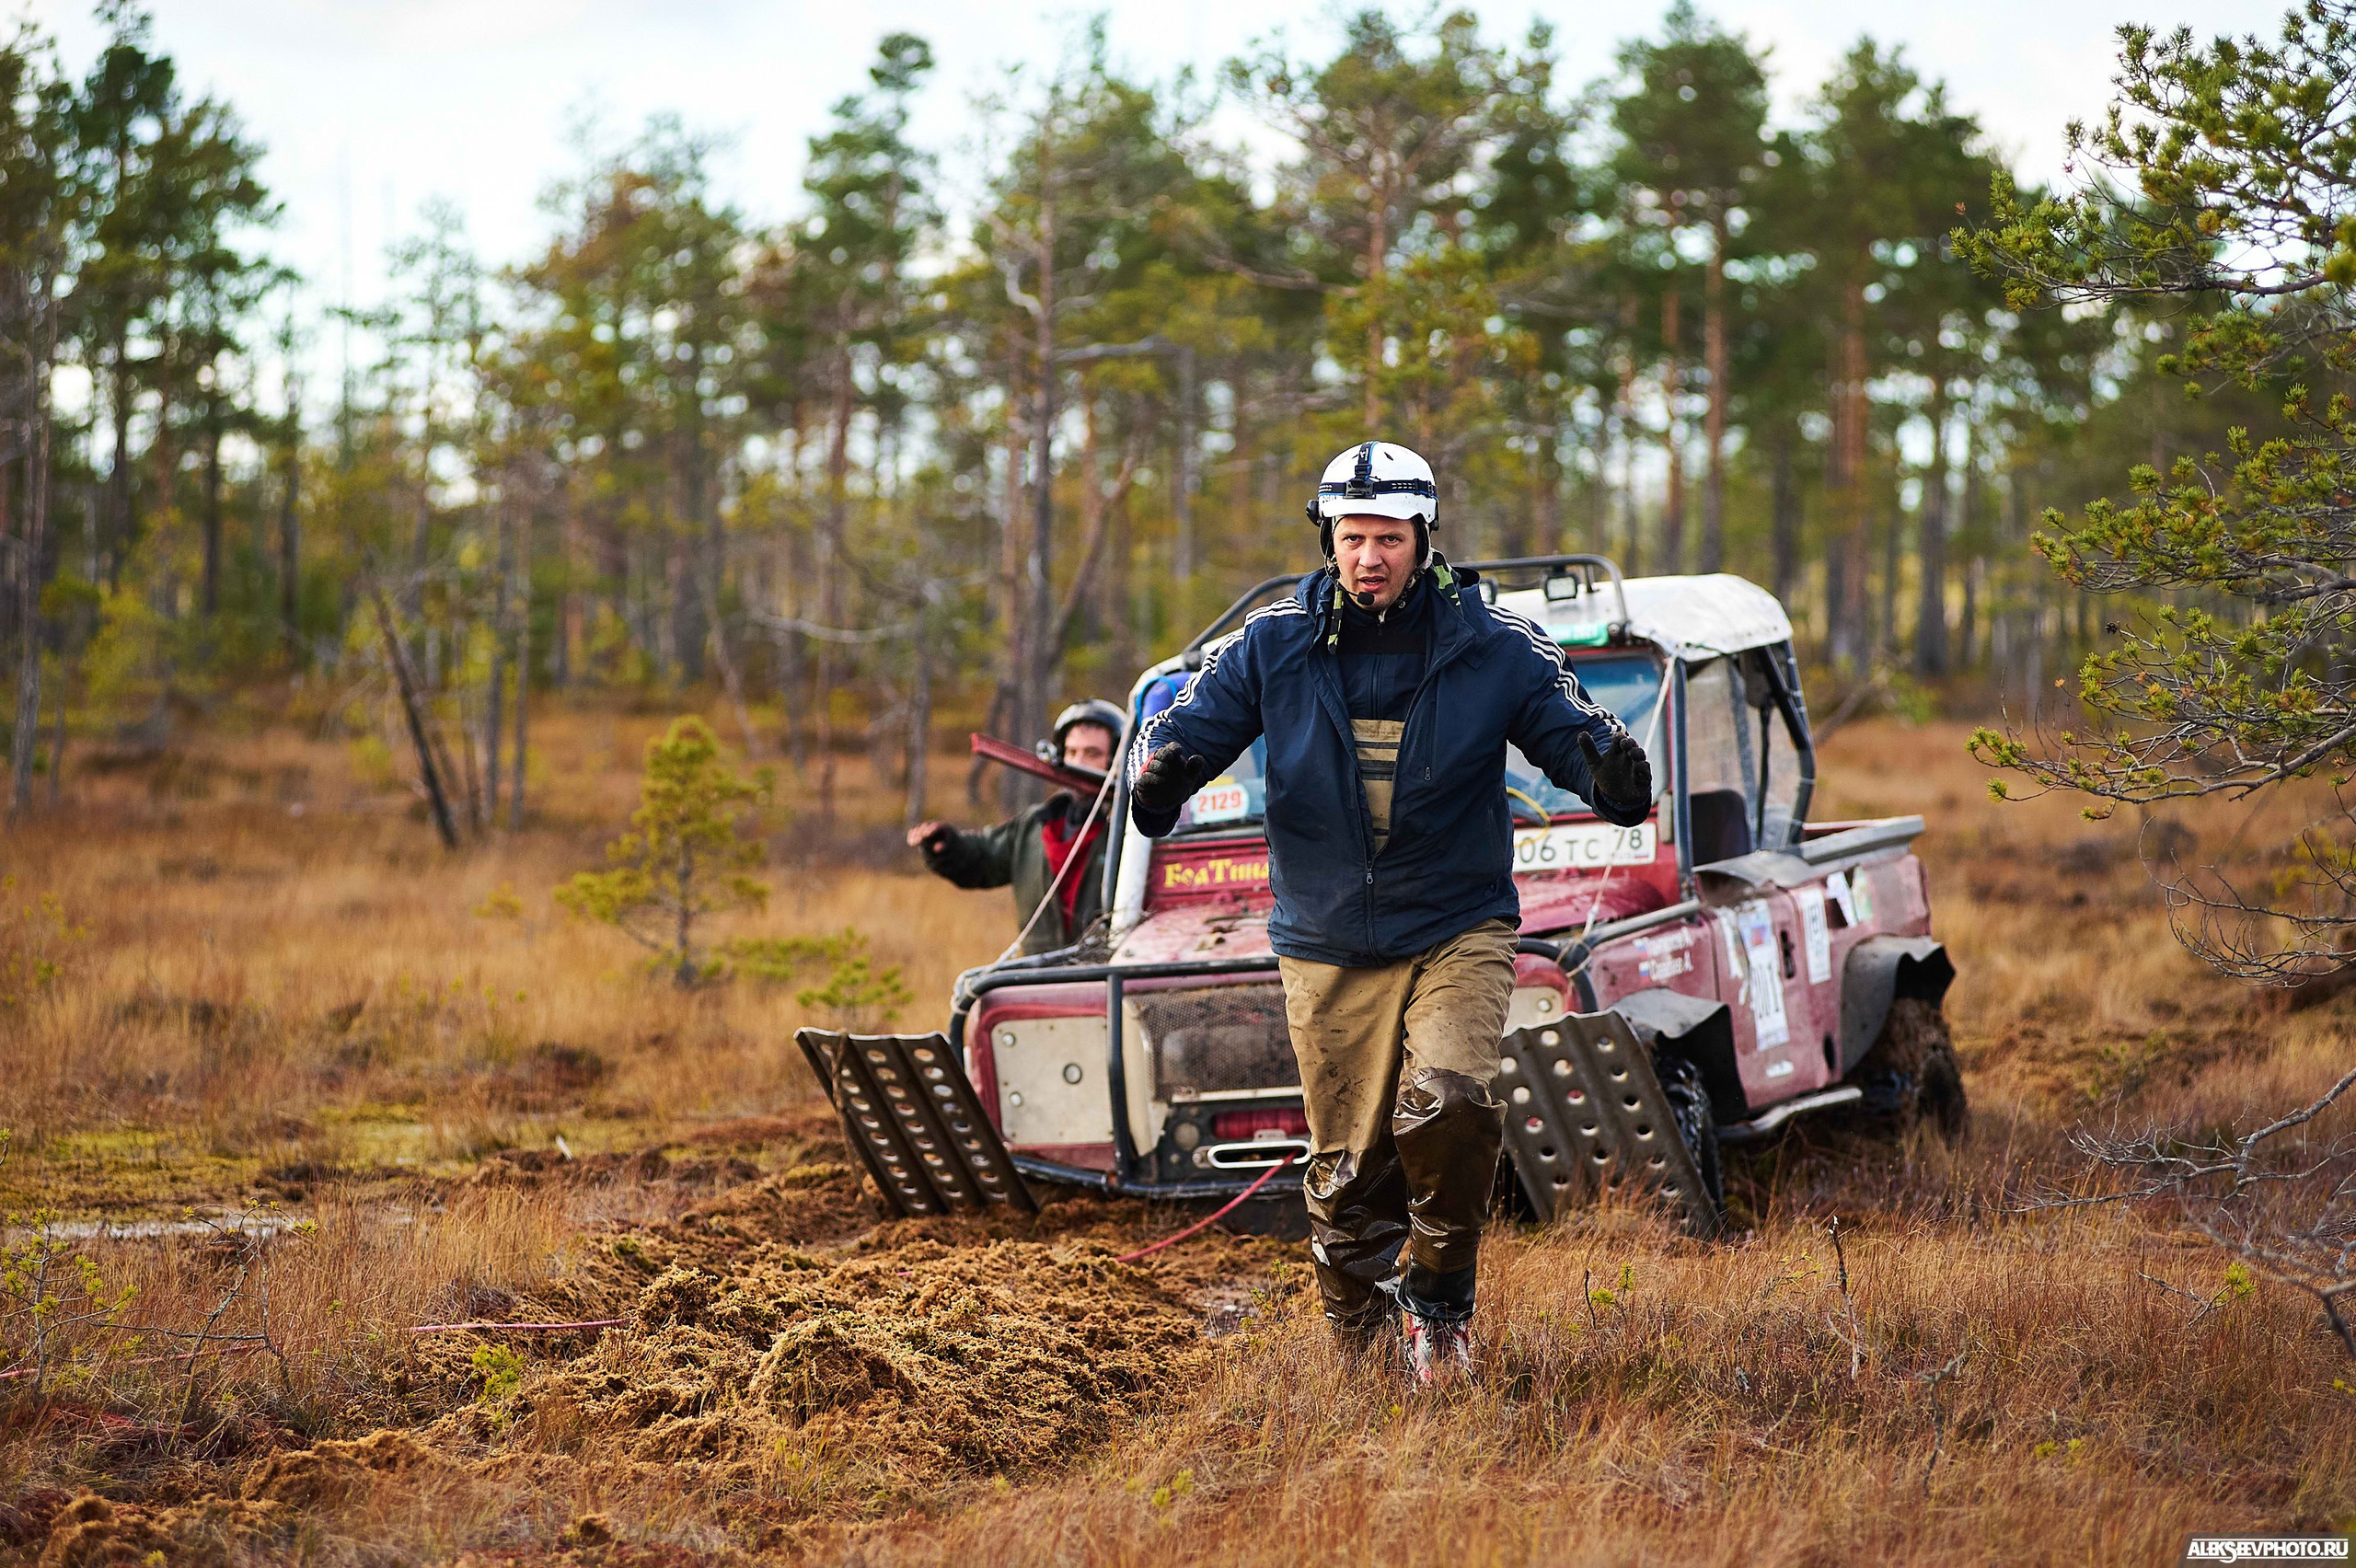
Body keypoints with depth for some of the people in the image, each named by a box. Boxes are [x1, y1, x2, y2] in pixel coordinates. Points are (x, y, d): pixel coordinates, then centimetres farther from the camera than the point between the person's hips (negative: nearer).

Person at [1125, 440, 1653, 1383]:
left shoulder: (1495, 648, -2)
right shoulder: (1272, 646, 0)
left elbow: (1569, 731, -1)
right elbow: (1190, 722, 1)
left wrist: (1610, 771, -25)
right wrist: (1160, 777, -23)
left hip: (1458, 928, -1)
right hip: (1328, 942, 1)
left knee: (1448, 1109, -24)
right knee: (1349, 1166, 3)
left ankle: (1439, 1295, 1)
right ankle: (1364, 1332, 26)